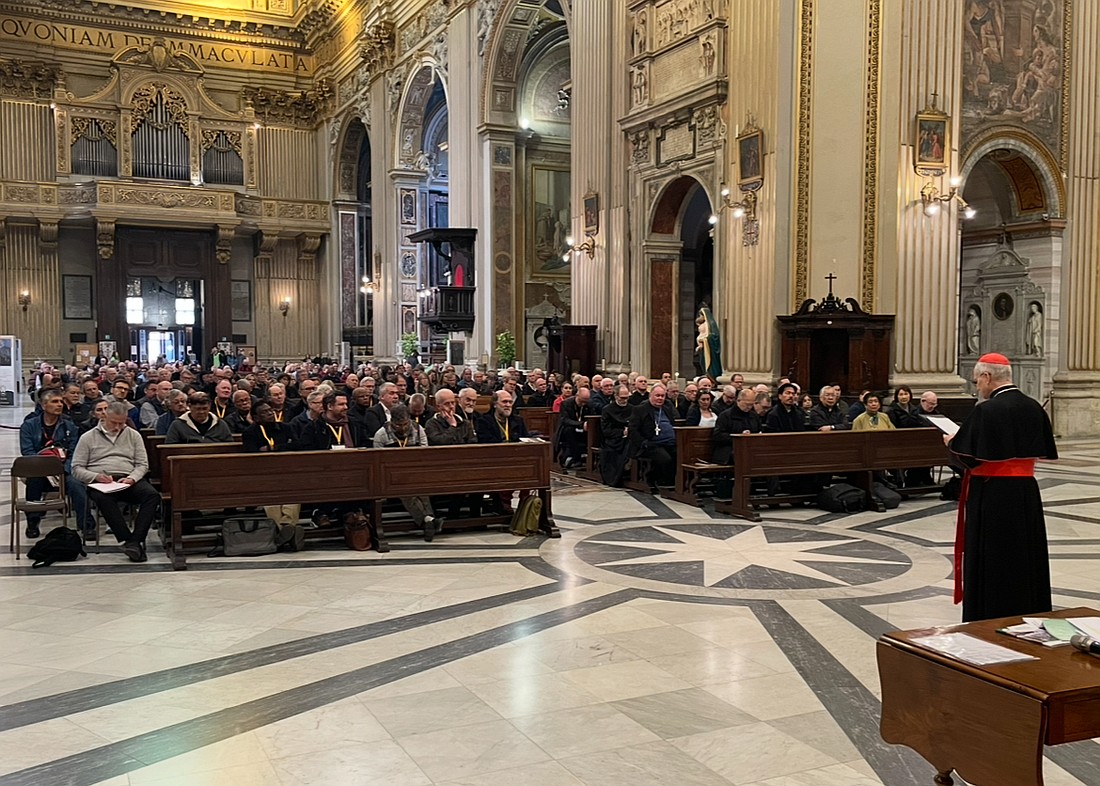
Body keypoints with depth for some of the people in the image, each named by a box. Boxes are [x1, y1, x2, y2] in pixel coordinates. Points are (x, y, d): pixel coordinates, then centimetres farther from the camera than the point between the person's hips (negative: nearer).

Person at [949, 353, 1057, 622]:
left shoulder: (986, 410, -18)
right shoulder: (1034, 408, 3)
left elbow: (967, 455, -18)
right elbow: (1043, 451, 12)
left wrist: (951, 442, 2)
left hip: (990, 495, -6)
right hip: (1027, 493, 7)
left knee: (988, 563, 4)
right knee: (1026, 557, 16)